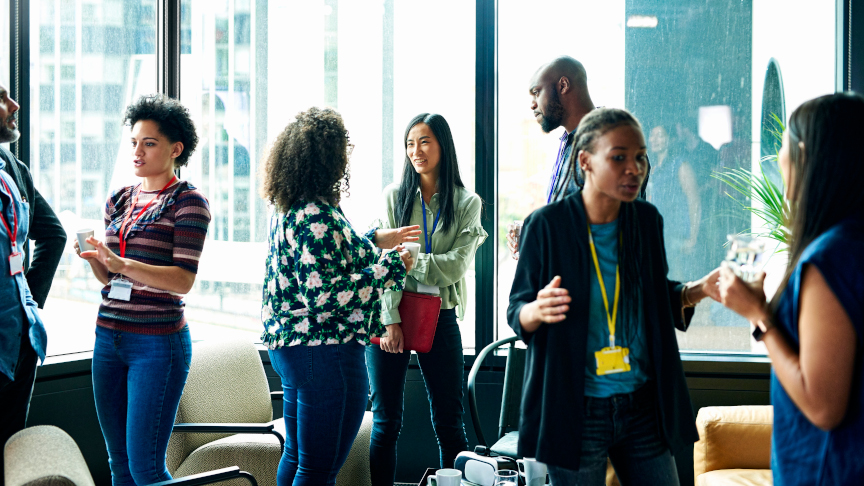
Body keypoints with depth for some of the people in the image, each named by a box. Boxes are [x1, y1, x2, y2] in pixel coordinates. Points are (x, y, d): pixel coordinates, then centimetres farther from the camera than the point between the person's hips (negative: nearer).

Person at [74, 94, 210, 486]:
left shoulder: (188, 201, -5)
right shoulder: (119, 200, 14)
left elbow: (183, 280, -14)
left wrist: (123, 264, -25)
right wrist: (93, 258, -3)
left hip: (158, 341, -6)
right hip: (108, 336, 7)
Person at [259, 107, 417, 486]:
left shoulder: (289, 209, 10)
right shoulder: (316, 215, -22)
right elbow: (323, 294, -26)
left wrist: (375, 241, 25)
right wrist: (391, 268, -18)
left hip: (288, 345, 11)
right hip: (324, 353, -11)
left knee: (296, 456, 21)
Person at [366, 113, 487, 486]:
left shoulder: (467, 203, 4)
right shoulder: (394, 196, 6)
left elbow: (456, 266, -7)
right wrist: (390, 319, -12)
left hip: (440, 317, 0)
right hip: (390, 315, 0)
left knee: (449, 422, 4)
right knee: (386, 421, 2)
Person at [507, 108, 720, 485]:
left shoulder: (647, 220, 4)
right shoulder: (547, 224, -9)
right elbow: (516, 311, -5)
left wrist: (698, 289, -3)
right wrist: (537, 311, -28)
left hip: (643, 407, 4)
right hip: (576, 412, -4)